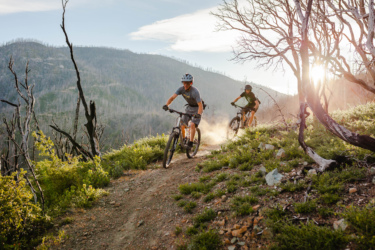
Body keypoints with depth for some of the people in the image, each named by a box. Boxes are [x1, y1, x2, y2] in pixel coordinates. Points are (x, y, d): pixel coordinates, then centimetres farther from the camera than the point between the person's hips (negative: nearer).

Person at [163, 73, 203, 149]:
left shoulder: (195, 92, -32)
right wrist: (166, 105, -43)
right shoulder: (181, 89, -17)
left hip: (197, 108, -5)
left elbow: (200, 105, -37)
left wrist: (198, 114, -55)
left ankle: (190, 143, -12)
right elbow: (172, 97, -24)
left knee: (192, 125, -23)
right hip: (189, 107, 5)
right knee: (182, 125, -4)